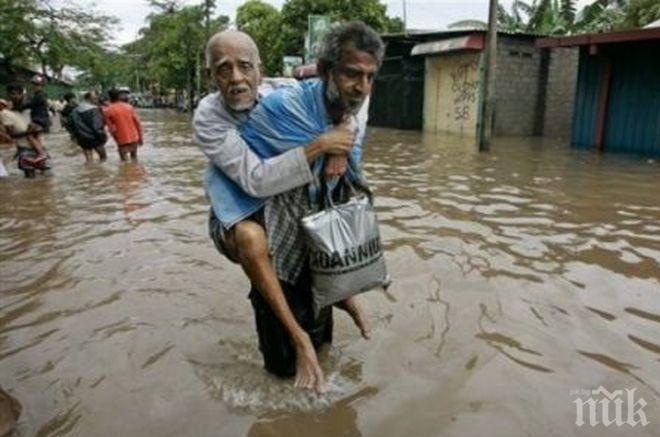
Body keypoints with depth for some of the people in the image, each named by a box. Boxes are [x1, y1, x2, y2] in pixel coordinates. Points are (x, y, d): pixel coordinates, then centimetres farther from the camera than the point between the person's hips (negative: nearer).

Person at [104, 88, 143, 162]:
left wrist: (117, 139, 6)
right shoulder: (129, 107, 3)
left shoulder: (107, 111, -5)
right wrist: (140, 137, 9)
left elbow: (111, 128, -8)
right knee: (134, 157, 20)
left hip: (122, 140, -3)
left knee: (124, 160, 6)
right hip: (134, 138, 3)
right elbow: (137, 123, 2)